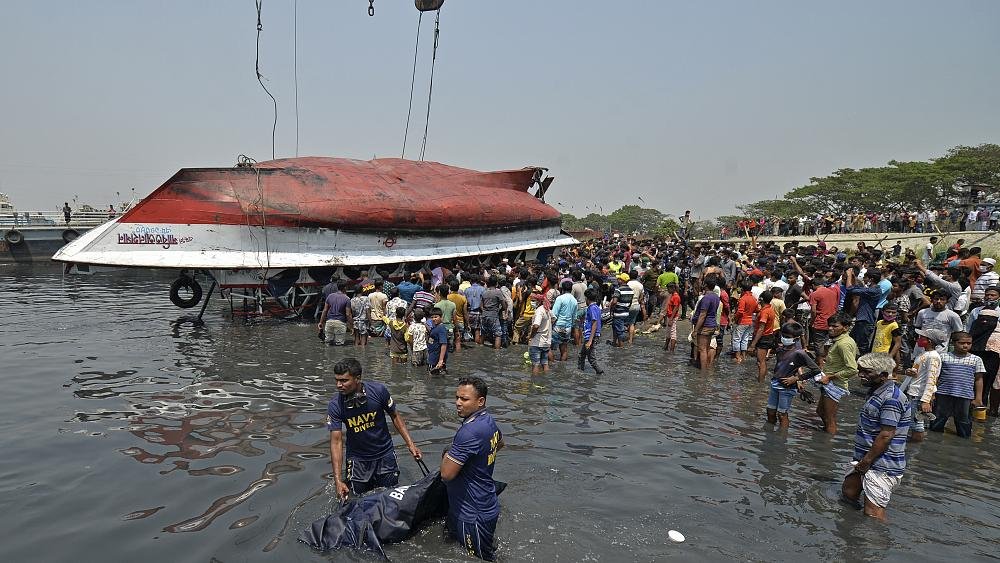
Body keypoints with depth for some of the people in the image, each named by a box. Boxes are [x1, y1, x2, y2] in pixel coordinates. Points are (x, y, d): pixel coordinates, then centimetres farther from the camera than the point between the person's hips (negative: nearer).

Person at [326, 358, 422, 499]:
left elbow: (394, 416, -5)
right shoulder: (335, 406, -19)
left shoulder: (378, 391, -20)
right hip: (357, 458, 0)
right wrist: (338, 480, -26)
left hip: (384, 454, 0)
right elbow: (336, 442, -19)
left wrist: (410, 444, -9)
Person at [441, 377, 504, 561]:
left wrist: (447, 454, -9)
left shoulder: (470, 431, -29)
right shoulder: (488, 420, 1)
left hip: (474, 516, -9)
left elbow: (446, 474, -27)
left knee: (483, 558, 6)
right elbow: (500, 444, 23)